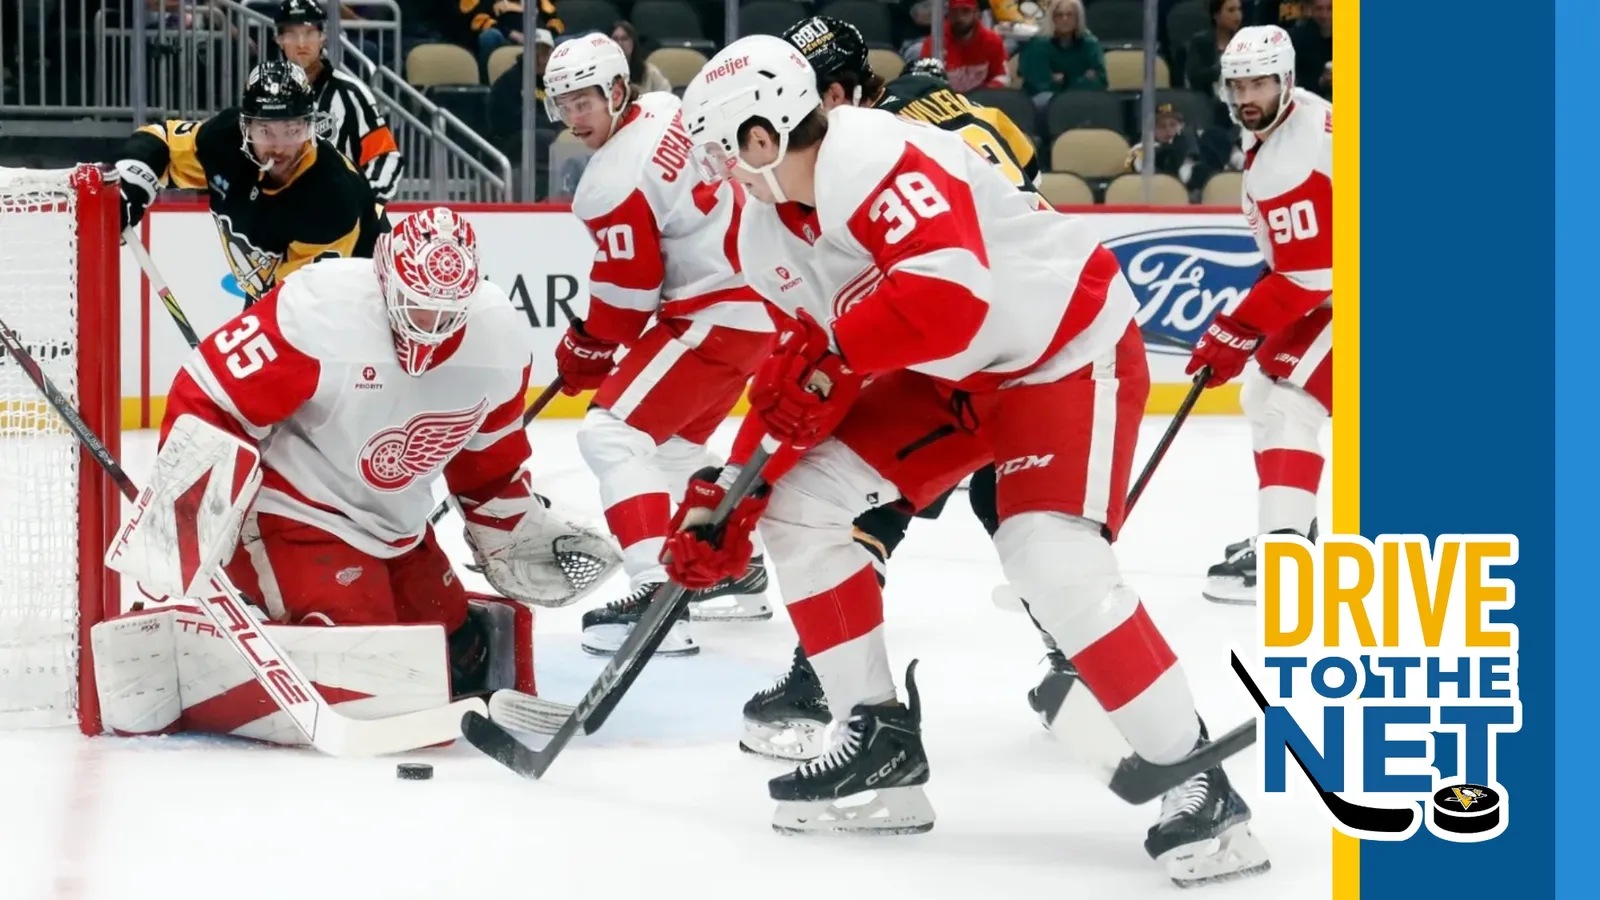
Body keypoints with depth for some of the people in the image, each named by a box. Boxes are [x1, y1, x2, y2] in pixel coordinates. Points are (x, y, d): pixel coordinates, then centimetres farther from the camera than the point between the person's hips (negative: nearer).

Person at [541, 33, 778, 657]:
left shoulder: (612, 184, -19)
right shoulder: (666, 111, 6)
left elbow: (625, 297, -12)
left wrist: (585, 351, 5)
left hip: (715, 316, -10)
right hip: (758, 297, 10)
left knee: (612, 434, -14)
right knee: (674, 442, 25)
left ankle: (658, 594, -27)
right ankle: (737, 570, 35)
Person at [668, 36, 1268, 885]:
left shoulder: (871, 160, -29)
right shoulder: (769, 233, 2)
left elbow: (950, 297, -40)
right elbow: (804, 372, 10)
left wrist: (829, 357, -29)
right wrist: (730, 492, 4)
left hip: (1070, 349, -10)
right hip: (952, 378, 10)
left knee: (1051, 559, -27)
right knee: (798, 501, 3)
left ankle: (1199, 786, -17)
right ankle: (880, 744, 10)